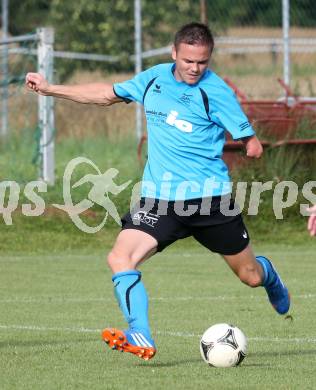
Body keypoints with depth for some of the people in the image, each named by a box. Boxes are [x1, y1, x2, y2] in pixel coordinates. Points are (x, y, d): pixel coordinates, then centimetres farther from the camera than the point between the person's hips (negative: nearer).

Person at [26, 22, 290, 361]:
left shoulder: (215, 91, -10)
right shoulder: (154, 78, 4)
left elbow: (251, 144, -4)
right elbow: (108, 94, 20)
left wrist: (251, 146, -25)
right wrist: (50, 89, 21)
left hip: (210, 196, -3)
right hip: (159, 198, 3)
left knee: (250, 276, 10)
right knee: (120, 259, -20)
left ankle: (268, 274, 48)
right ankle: (140, 339, -24)